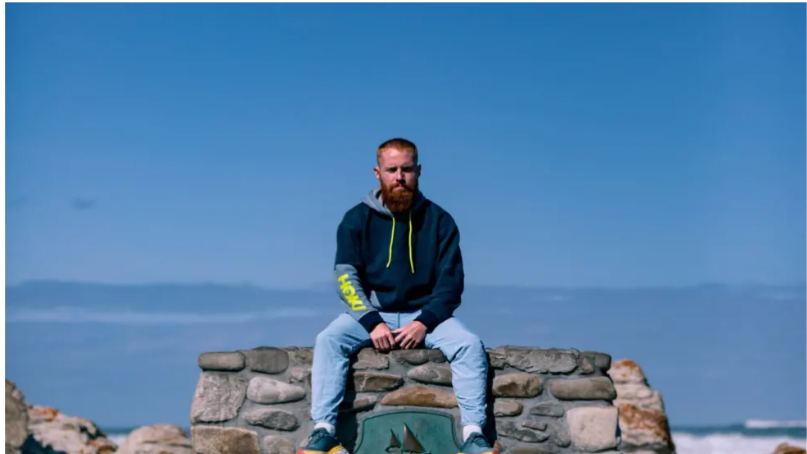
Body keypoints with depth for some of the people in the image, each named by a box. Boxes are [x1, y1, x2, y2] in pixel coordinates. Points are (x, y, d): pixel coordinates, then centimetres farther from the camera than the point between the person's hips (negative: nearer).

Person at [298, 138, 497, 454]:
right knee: (329, 339, -27)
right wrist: (373, 323, -21)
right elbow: (346, 277, -6)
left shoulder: (438, 220, 2)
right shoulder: (357, 219, 1)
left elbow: (451, 282, 0)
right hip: (370, 312, 0)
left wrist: (424, 323, -16)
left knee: (469, 344, -26)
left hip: (424, 314, 0)